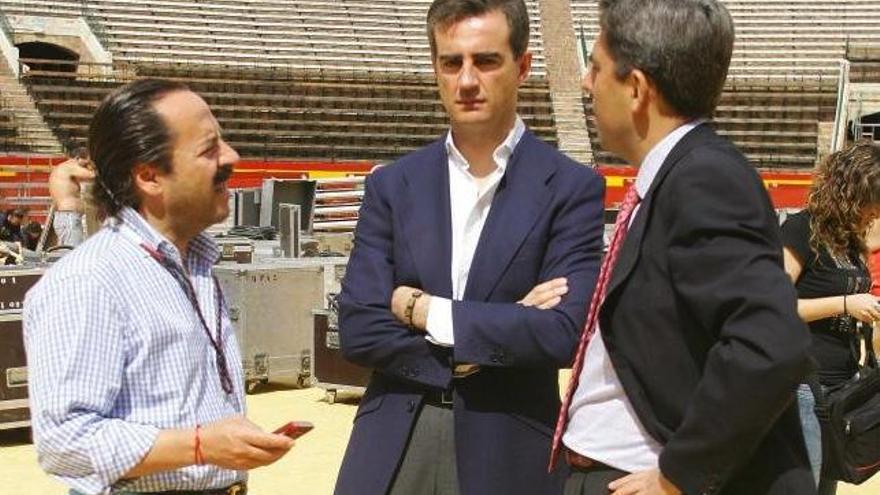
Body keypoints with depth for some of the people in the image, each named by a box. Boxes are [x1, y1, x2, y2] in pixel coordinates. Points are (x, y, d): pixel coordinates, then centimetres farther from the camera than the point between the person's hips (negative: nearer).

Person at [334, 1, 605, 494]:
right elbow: (357, 329, -2)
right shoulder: (392, 185, 4)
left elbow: (564, 333, -14)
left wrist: (427, 312, -10)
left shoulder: (572, 188, -4)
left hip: (509, 452, -2)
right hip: (394, 447, 2)